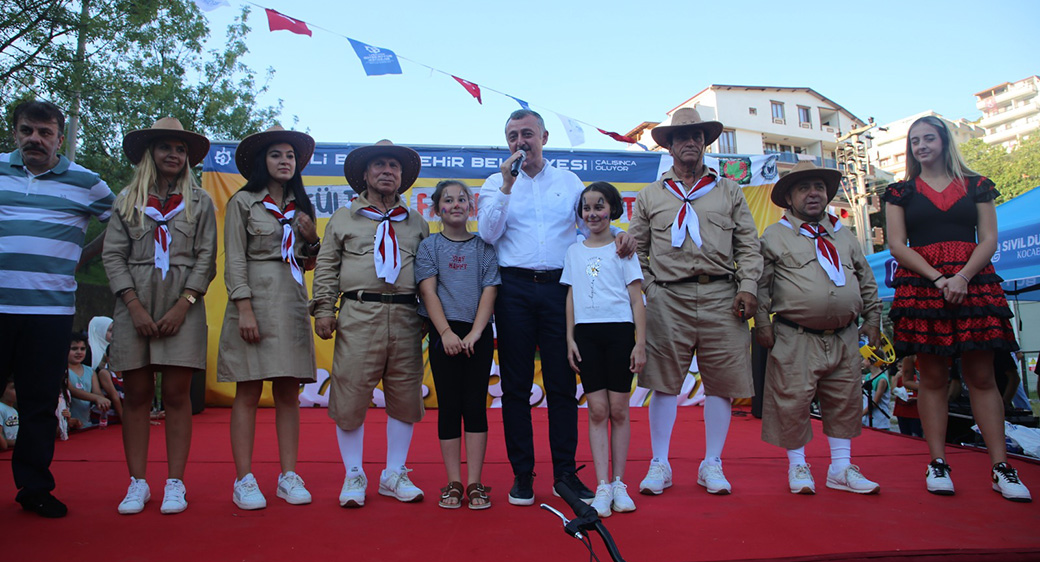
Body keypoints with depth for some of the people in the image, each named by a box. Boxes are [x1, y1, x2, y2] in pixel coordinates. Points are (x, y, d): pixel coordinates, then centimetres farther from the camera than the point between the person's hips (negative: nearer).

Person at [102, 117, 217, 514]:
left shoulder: (200, 202, 9)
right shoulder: (127, 199, 11)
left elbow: (206, 258, 3)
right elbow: (112, 255, 5)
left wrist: (182, 306, -8)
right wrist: (135, 307, -7)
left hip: (183, 306, -1)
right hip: (135, 305, 1)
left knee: (177, 395, -1)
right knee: (136, 395, 3)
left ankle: (175, 483, 5)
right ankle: (137, 484, 11)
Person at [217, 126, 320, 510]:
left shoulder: (301, 206, 18)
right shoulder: (243, 202, 3)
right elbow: (234, 260, -4)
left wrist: (313, 240, 1)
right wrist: (245, 309, -14)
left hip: (292, 303, 4)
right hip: (255, 299, -4)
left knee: (288, 392, 3)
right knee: (248, 392, -3)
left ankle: (288, 476, 8)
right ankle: (244, 480, 2)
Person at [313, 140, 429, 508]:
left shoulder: (416, 223, 18)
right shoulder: (343, 218, 14)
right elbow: (327, 267, 9)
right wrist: (324, 309, -2)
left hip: (406, 317, 2)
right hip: (359, 315, -2)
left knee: (405, 397, 4)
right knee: (351, 395, -3)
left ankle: (395, 475, 17)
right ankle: (354, 476, 12)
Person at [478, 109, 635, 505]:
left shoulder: (569, 182, 14)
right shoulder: (496, 183, 10)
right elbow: (488, 234, -3)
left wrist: (618, 234, -10)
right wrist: (507, 185, -10)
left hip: (560, 287, 1)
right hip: (514, 289, 0)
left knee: (562, 383, 2)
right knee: (516, 384, 3)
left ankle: (565, 472, 11)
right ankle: (522, 474, 12)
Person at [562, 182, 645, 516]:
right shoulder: (575, 251, 13)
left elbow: (637, 300, 2)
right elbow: (571, 298, 13)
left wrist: (640, 343, -4)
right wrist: (570, 339, 5)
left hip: (620, 332, -2)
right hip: (586, 334, 2)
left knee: (619, 409, 1)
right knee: (597, 410, 0)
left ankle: (619, 484, 11)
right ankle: (602, 487, 2)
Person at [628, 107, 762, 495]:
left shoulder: (729, 191, 16)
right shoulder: (650, 197, 15)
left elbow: (748, 245, 10)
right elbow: (637, 249, 14)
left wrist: (748, 287, -3)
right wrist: (647, 289, 1)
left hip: (721, 297, 1)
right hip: (668, 299, -1)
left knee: (721, 382, 2)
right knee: (664, 382, 0)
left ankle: (712, 465, 15)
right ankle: (659, 465, 10)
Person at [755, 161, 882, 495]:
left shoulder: (844, 235, 17)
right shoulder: (774, 236, 2)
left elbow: (867, 280, 21)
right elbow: (761, 283, -2)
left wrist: (872, 318, 17)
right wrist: (762, 324, -7)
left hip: (845, 338, 5)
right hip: (795, 339, -4)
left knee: (845, 401, 9)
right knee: (792, 401, -3)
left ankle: (841, 468, 21)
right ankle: (797, 466, 14)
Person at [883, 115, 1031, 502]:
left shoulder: (976, 187, 14)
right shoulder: (900, 192, 11)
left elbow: (989, 240, 5)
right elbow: (897, 245, 2)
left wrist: (962, 276, -13)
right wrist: (938, 278, -11)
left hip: (973, 283, 1)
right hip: (921, 286, 0)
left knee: (981, 376, -1)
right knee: (932, 376, 0)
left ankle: (1001, 468, 2)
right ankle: (937, 464, 4)